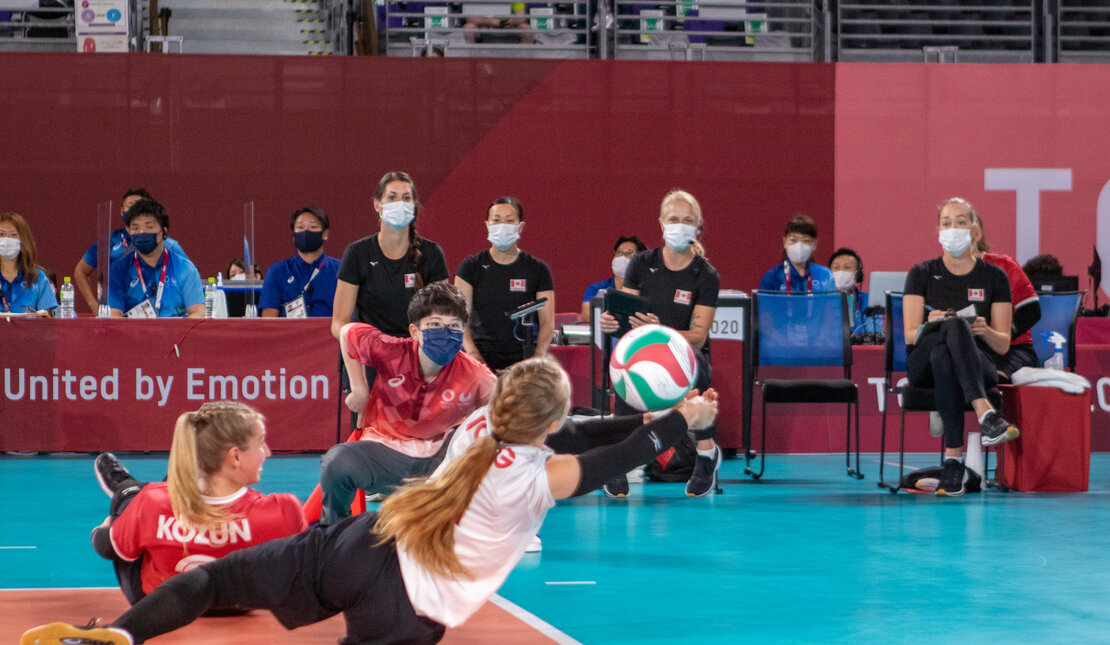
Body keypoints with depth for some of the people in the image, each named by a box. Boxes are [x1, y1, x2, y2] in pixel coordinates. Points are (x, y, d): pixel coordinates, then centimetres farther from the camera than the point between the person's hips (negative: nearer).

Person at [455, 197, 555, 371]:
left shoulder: (538, 269, 10)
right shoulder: (471, 267, 9)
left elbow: (547, 322, 6)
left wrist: (538, 358, -12)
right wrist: (473, 353, -16)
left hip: (523, 361, 0)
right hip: (482, 361, 0)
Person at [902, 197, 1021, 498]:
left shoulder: (994, 277, 10)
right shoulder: (921, 274, 9)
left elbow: (1003, 344, 7)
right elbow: (910, 335, 3)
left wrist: (986, 332, -16)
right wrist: (929, 325, -20)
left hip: (978, 364, 1)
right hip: (922, 365, 0)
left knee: (943, 356, -39)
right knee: (955, 324, -36)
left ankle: (953, 459, -48)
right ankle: (985, 414, -53)